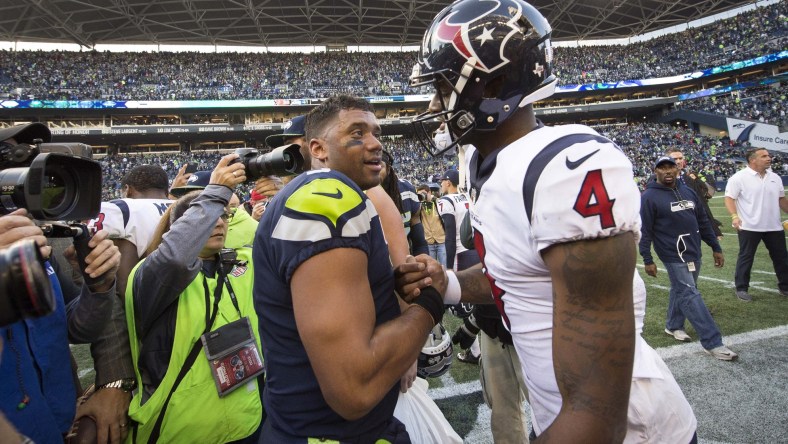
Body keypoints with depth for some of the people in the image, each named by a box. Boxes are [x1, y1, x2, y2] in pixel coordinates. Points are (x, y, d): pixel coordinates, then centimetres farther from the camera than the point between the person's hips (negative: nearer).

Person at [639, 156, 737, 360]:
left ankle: (673, 325, 35)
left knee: (681, 290, 16)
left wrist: (716, 247, 15)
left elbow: (703, 222, 16)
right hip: (673, 255, -7)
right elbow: (644, 231, -11)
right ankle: (713, 343, -7)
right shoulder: (649, 197, -9)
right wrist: (648, 260, -13)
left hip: (694, 253, 7)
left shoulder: (689, 192, 11)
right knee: (690, 296, -8)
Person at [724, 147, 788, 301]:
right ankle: (742, 289, 11)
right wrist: (734, 216, -25)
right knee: (745, 258, 2)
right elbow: (729, 198, -13)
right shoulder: (739, 177, -9)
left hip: (774, 226, 6)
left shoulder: (775, 177, 11)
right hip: (749, 226, -6)